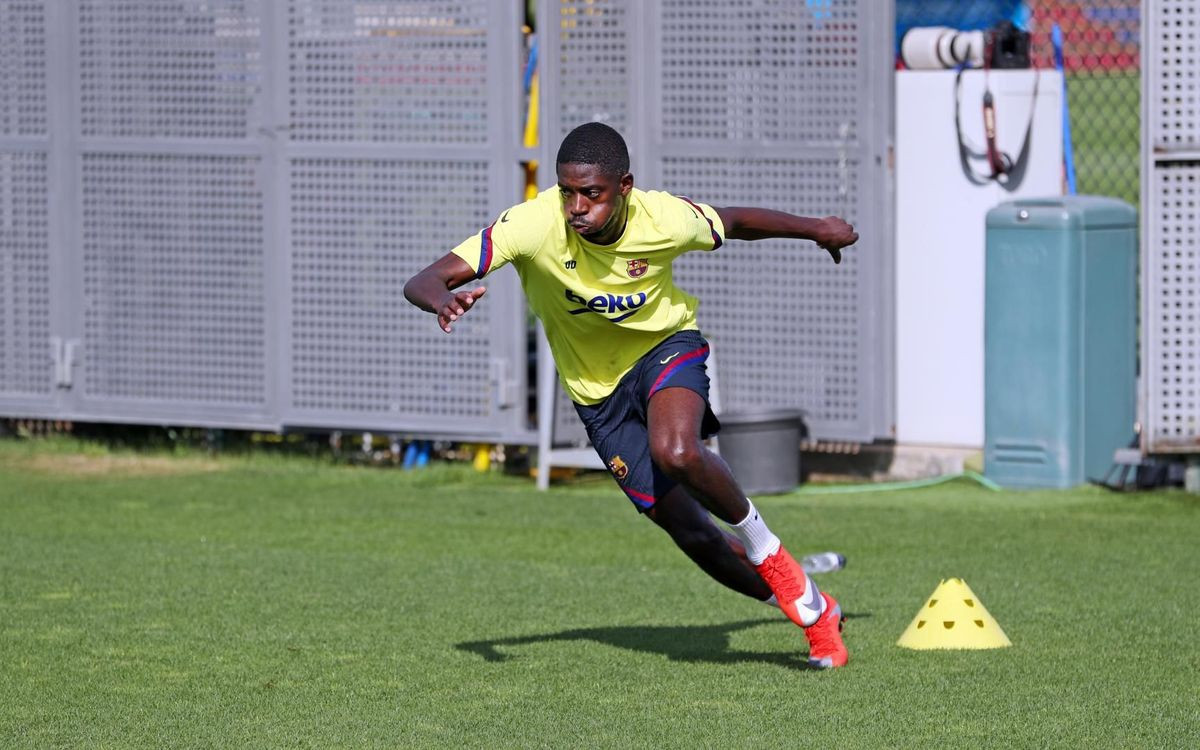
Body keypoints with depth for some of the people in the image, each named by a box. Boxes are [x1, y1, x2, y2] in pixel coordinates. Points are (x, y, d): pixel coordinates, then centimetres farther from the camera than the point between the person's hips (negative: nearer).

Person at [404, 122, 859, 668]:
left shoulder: (664, 220, -24)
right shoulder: (533, 225, -29)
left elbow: (735, 223, -1)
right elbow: (422, 282, -34)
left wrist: (817, 229, 13)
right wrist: (441, 300, -58)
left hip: (666, 346, -1)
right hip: (598, 393, 2)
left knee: (675, 450, -35)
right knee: (688, 532, 2)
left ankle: (762, 546, -6)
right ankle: (812, 610, 25)